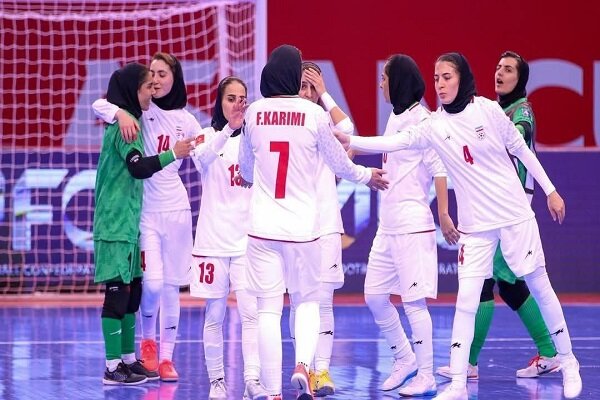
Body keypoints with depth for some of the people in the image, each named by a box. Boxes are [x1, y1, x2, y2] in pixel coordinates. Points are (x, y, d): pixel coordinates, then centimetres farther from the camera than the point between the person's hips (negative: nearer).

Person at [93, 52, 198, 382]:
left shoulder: (185, 120, 7)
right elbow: (99, 105, -14)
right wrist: (120, 114, -32)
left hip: (175, 209, 2)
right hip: (143, 209, -2)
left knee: (172, 285, 4)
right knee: (152, 283, -13)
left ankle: (166, 357, 13)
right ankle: (148, 339, 14)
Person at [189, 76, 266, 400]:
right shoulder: (209, 136, 2)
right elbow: (202, 157, -21)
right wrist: (228, 129, -38)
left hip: (248, 238, 1)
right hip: (214, 238, -1)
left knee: (250, 312, -10)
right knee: (214, 315, 5)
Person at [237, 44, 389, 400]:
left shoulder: (255, 112, 2)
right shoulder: (314, 113, -6)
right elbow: (338, 161, 7)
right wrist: (367, 175, 27)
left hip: (262, 226, 1)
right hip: (302, 226, -1)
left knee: (269, 309, 3)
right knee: (307, 300, 15)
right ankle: (303, 364, -10)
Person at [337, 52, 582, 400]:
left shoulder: (488, 110, -7)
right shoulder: (435, 126, -4)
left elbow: (522, 150, 2)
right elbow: (396, 142, -14)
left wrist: (550, 191, 6)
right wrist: (349, 140, -27)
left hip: (516, 216, -1)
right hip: (475, 226, 1)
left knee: (540, 288, 8)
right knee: (466, 301, -6)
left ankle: (568, 362, 25)